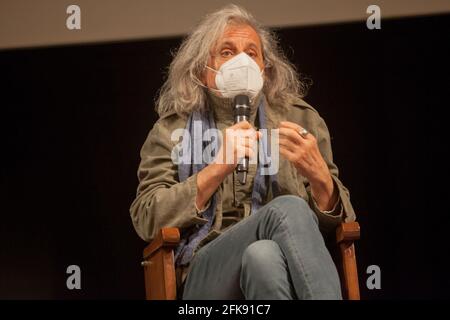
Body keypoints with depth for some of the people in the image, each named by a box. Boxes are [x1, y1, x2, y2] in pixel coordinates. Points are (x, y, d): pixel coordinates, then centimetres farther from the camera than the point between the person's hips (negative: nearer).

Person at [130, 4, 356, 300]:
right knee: (288, 207, -31)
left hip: (289, 267, 2)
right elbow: (146, 220, 0)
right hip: (205, 274, -1)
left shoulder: (300, 118, 17)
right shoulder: (172, 130, 14)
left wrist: (318, 175, -10)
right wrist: (218, 168, -10)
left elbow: (335, 221, 12)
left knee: (262, 255, -37)